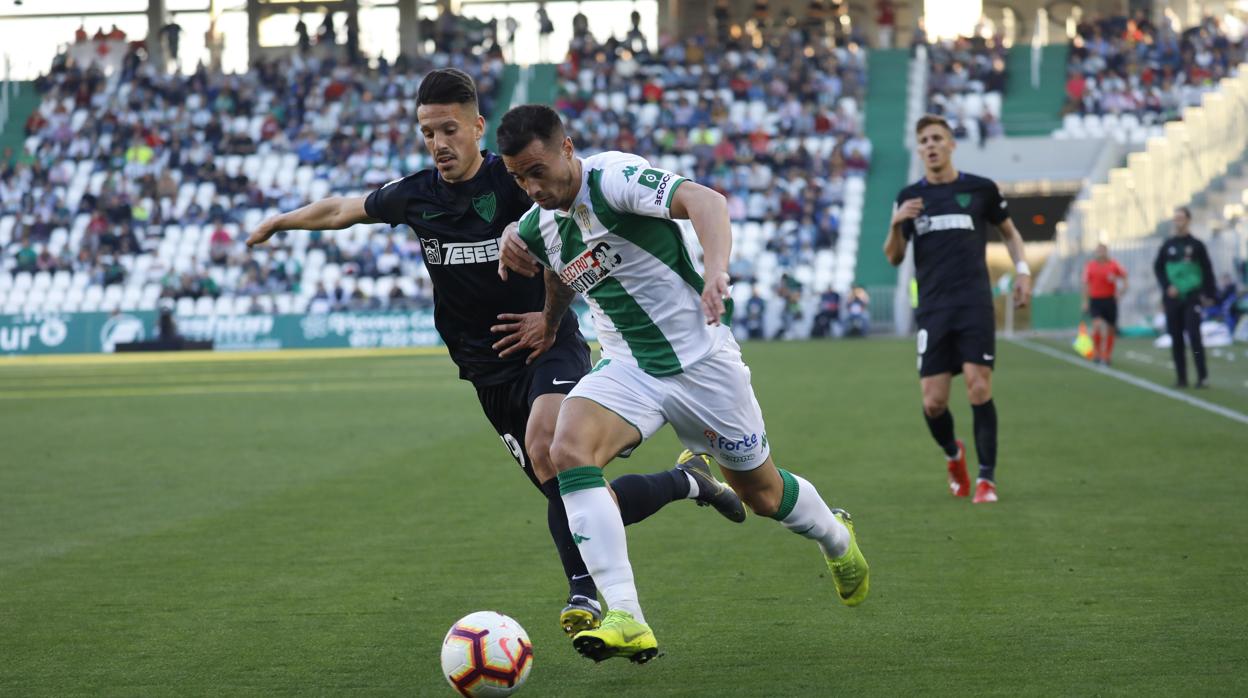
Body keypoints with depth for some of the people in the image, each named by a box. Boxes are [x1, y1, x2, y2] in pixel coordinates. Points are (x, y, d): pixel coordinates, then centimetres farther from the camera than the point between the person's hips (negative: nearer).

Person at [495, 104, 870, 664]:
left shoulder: (614, 177, -19)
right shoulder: (539, 225, 3)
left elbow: (703, 200, -34)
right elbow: (556, 302, 21)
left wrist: (716, 270, -52)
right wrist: (512, 257, 0)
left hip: (700, 360, -5)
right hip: (626, 368, 5)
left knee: (763, 494, 11)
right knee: (569, 449, -26)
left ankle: (835, 538, 49)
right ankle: (625, 620, -31)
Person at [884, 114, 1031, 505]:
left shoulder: (981, 189, 5)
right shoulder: (910, 198, 9)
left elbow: (1009, 231, 20)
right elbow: (894, 258, 8)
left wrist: (1022, 270, 5)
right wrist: (897, 224, -11)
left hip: (975, 306, -2)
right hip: (933, 311, 2)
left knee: (979, 390, -12)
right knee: (933, 402, -3)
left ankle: (987, 478, -3)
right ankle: (953, 456, 28)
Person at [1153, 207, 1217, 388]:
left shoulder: (1196, 245, 2)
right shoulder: (1167, 245, 8)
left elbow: (1207, 270, 4)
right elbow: (1158, 268, 10)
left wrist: (1208, 294, -1)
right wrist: (1167, 287, -5)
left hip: (1192, 298, -3)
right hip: (1172, 298, 3)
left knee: (1194, 335, -13)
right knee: (1176, 339, 4)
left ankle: (1203, 376, -10)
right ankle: (1181, 378, 10)